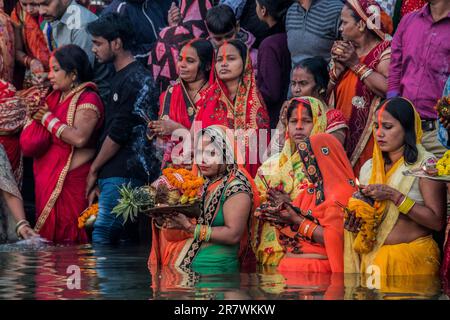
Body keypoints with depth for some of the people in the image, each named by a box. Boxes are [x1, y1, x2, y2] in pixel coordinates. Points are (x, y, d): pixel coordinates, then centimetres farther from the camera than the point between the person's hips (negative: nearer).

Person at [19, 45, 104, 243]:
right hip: (47, 178, 8)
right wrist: (35, 115, -4)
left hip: (71, 179, -8)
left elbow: (79, 138, -25)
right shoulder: (55, 97, 13)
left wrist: (48, 118, -14)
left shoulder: (88, 100, -9)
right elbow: (29, 144, 16)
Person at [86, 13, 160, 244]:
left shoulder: (136, 79, -11)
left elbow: (118, 134, -14)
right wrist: (98, 174, 16)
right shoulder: (120, 77, 20)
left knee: (102, 237, -13)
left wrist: (94, 170, -4)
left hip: (123, 175, -9)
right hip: (115, 175, 9)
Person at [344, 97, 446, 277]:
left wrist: (393, 196, -16)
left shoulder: (426, 164, -4)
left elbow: (437, 221, -12)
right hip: (371, 256, 4)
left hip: (412, 256, -4)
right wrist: (353, 220, 0)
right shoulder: (369, 167, 13)